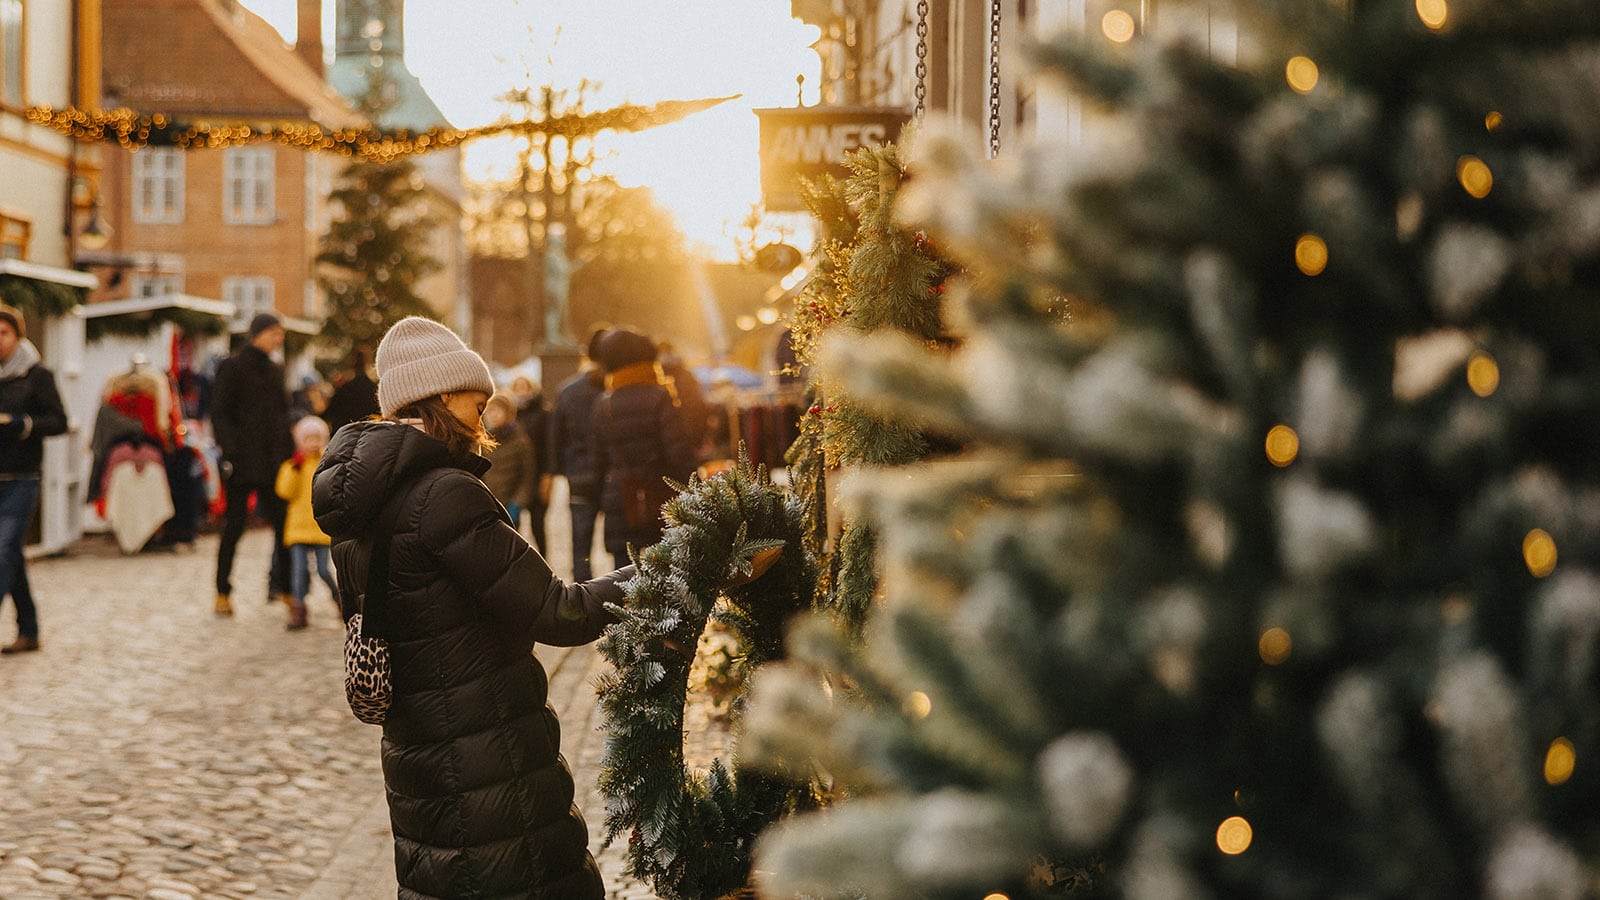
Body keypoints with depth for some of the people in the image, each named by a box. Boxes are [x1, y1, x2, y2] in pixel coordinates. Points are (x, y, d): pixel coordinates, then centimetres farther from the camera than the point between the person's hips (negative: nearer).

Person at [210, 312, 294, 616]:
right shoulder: (232, 367, -4)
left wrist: (290, 451, 12)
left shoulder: (274, 370, 16)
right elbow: (219, 414, -9)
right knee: (234, 527, 0)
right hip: (243, 461, -6)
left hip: (273, 461, 6)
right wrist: (230, 452, -17)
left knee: (283, 523, 0)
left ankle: (283, 586, 7)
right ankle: (223, 593, 10)